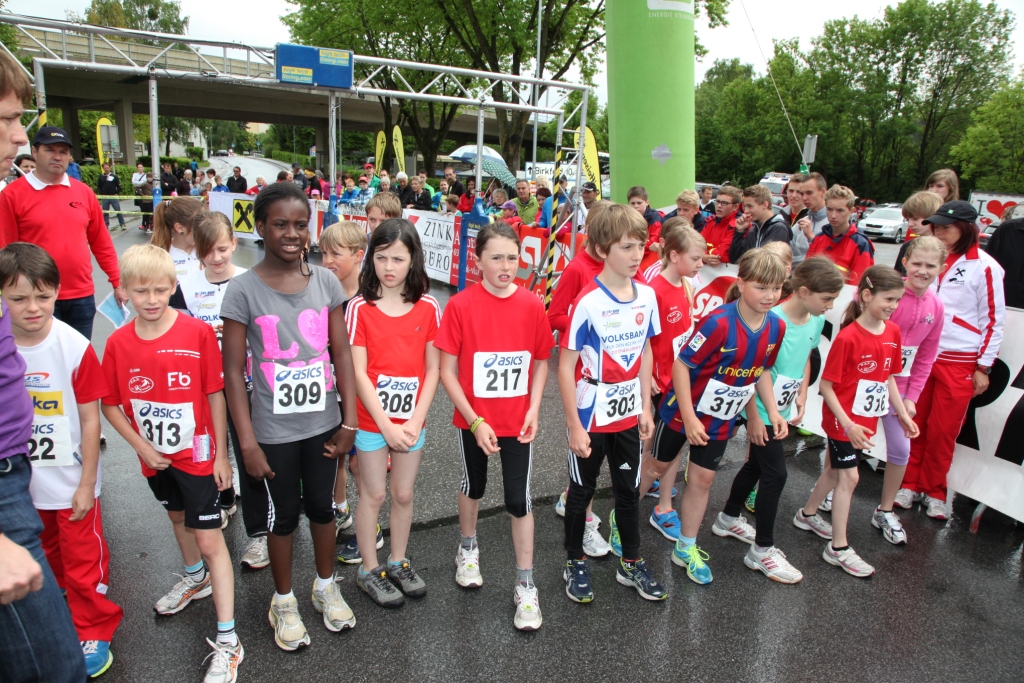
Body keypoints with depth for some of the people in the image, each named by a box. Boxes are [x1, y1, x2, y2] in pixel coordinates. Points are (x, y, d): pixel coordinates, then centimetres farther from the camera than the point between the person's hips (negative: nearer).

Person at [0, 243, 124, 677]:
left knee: (83, 561, 8)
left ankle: (93, 632, 29)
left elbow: (90, 418, -13)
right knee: (42, 557, 26)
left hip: (71, 479, -4)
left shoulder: (75, 347, -19)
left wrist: (87, 483, -9)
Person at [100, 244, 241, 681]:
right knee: (177, 516, 27)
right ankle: (196, 579, 56)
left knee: (210, 539, -2)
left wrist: (221, 455, -9)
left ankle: (227, 641, 7)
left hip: (196, 453, -4)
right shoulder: (118, 343, -8)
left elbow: (215, 396, -12)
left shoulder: (198, 333, -17)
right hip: (154, 457, 5)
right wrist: (141, 446, -9)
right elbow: (110, 405, 1)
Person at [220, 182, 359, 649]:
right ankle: (284, 602, 36)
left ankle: (326, 587, 41)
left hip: (322, 423, 2)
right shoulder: (244, 290, -11)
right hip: (274, 430, -2)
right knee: (284, 513, 13)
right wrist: (247, 441, -11)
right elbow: (233, 371, -9)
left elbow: (342, 354, 0)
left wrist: (348, 421, -2)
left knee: (322, 505, 17)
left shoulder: (325, 282, -3)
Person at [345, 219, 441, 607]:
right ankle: (369, 569, 28)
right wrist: (386, 425, -15)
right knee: (373, 494, 10)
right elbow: (358, 373, -12)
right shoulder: (360, 308, -10)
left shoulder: (427, 307, -3)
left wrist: (416, 420, -10)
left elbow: (433, 369, -2)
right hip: (371, 419, -2)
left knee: (403, 494, 14)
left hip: (411, 421, 2)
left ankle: (398, 562, 35)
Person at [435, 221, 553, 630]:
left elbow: (541, 361, 4)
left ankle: (525, 586, 21)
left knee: (519, 499, 4)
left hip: (517, 421, 0)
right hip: (473, 420, 0)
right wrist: (475, 420, -16)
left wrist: (533, 408, -8)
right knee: (474, 486, 22)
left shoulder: (531, 306, -8)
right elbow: (447, 371, -11)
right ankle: (467, 549, 49)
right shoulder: (461, 305, -14)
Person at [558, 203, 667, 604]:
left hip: (628, 414, 5)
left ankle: (631, 563, 37)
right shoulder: (587, 303, -20)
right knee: (582, 489, 13)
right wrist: (574, 426, -16)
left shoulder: (647, 296, -2)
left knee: (629, 489, 18)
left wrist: (646, 407, 8)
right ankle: (575, 562, 33)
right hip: (590, 417, -5)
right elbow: (565, 366, -17)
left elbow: (645, 352, 9)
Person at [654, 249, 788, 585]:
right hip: (684, 411, -5)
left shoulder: (776, 327, -8)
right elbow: (681, 364, -23)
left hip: (721, 419, 5)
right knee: (656, 466, 11)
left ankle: (686, 548, 30)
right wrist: (689, 418, -23)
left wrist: (773, 411, 1)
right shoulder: (719, 322, -29)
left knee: (703, 478, 13)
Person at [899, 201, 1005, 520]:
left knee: (942, 430, 3)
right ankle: (910, 484, 20)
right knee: (914, 423, 7)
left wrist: (983, 368, -4)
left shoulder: (984, 267, -7)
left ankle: (934, 492, 19)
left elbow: (993, 320, -4)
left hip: (959, 362, -4)